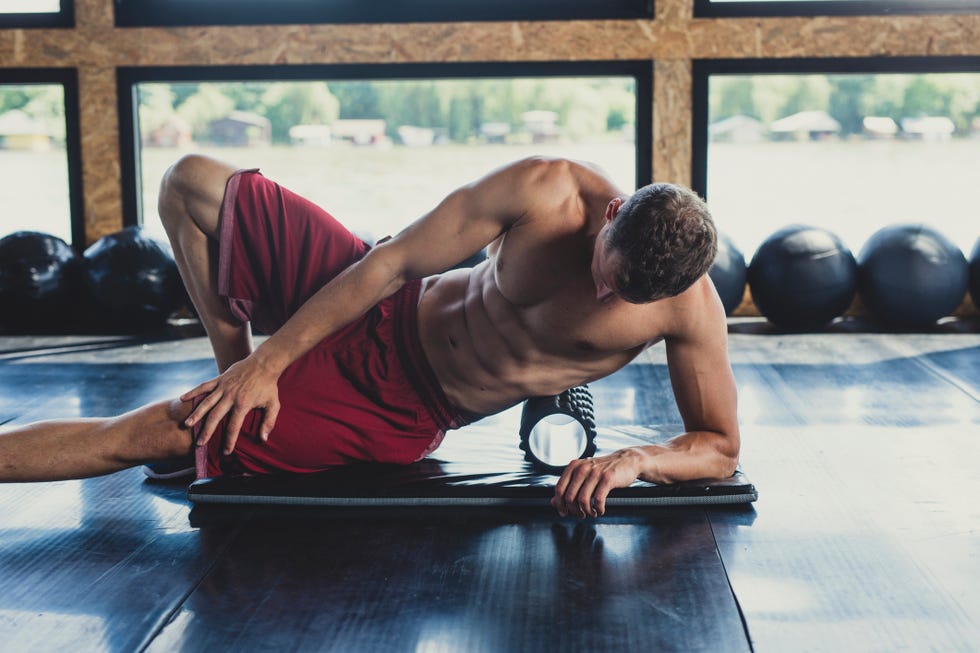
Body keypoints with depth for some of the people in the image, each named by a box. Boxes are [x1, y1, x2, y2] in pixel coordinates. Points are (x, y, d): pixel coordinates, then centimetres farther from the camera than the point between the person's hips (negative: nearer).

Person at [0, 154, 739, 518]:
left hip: (402, 413, -2)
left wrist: (633, 460, -34)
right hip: (381, 314, 3)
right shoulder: (548, 192, -23)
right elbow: (391, 260, -17)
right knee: (189, 181, 3)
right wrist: (267, 363, -16)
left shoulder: (690, 308, -23)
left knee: (140, 436, -8)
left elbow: (721, 449, -12)